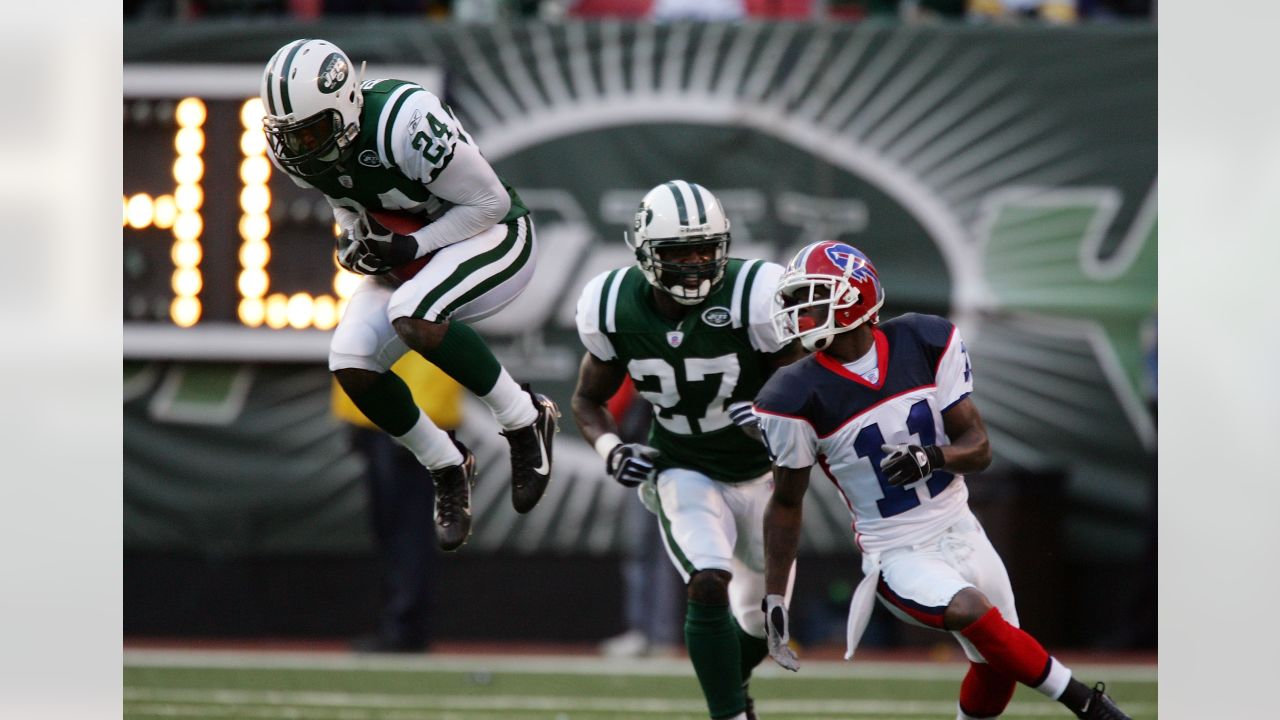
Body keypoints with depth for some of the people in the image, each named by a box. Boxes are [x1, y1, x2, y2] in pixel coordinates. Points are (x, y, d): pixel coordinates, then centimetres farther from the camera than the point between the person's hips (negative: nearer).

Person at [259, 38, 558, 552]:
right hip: (408, 253, 8)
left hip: (490, 236, -8)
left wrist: (412, 245, -27)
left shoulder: (403, 123, -32)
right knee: (351, 364, -12)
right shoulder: (297, 151, -10)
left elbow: (489, 203, -21)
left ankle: (526, 420, -15)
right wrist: (356, 240, -9)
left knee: (412, 317, -35)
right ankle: (448, 470, 9)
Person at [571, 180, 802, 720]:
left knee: (761, 620, 16)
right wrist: (610, 450, -18)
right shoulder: (614, 307, -15)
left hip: (760, 473, 0)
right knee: (709, 587, -26)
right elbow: (588, 399, 2)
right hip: (682, 470, 0)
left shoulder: (754, 297, -25)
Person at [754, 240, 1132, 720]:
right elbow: (786, 504, -1)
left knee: (996, 668, 10)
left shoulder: (924, 344, -7)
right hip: (897, 555, -4)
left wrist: (932, 458, -27)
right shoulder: (798, 398, -14)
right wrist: (773, 599, -2)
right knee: (970, 611, -31)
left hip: (960, 532, 5)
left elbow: (978, 447, -4)